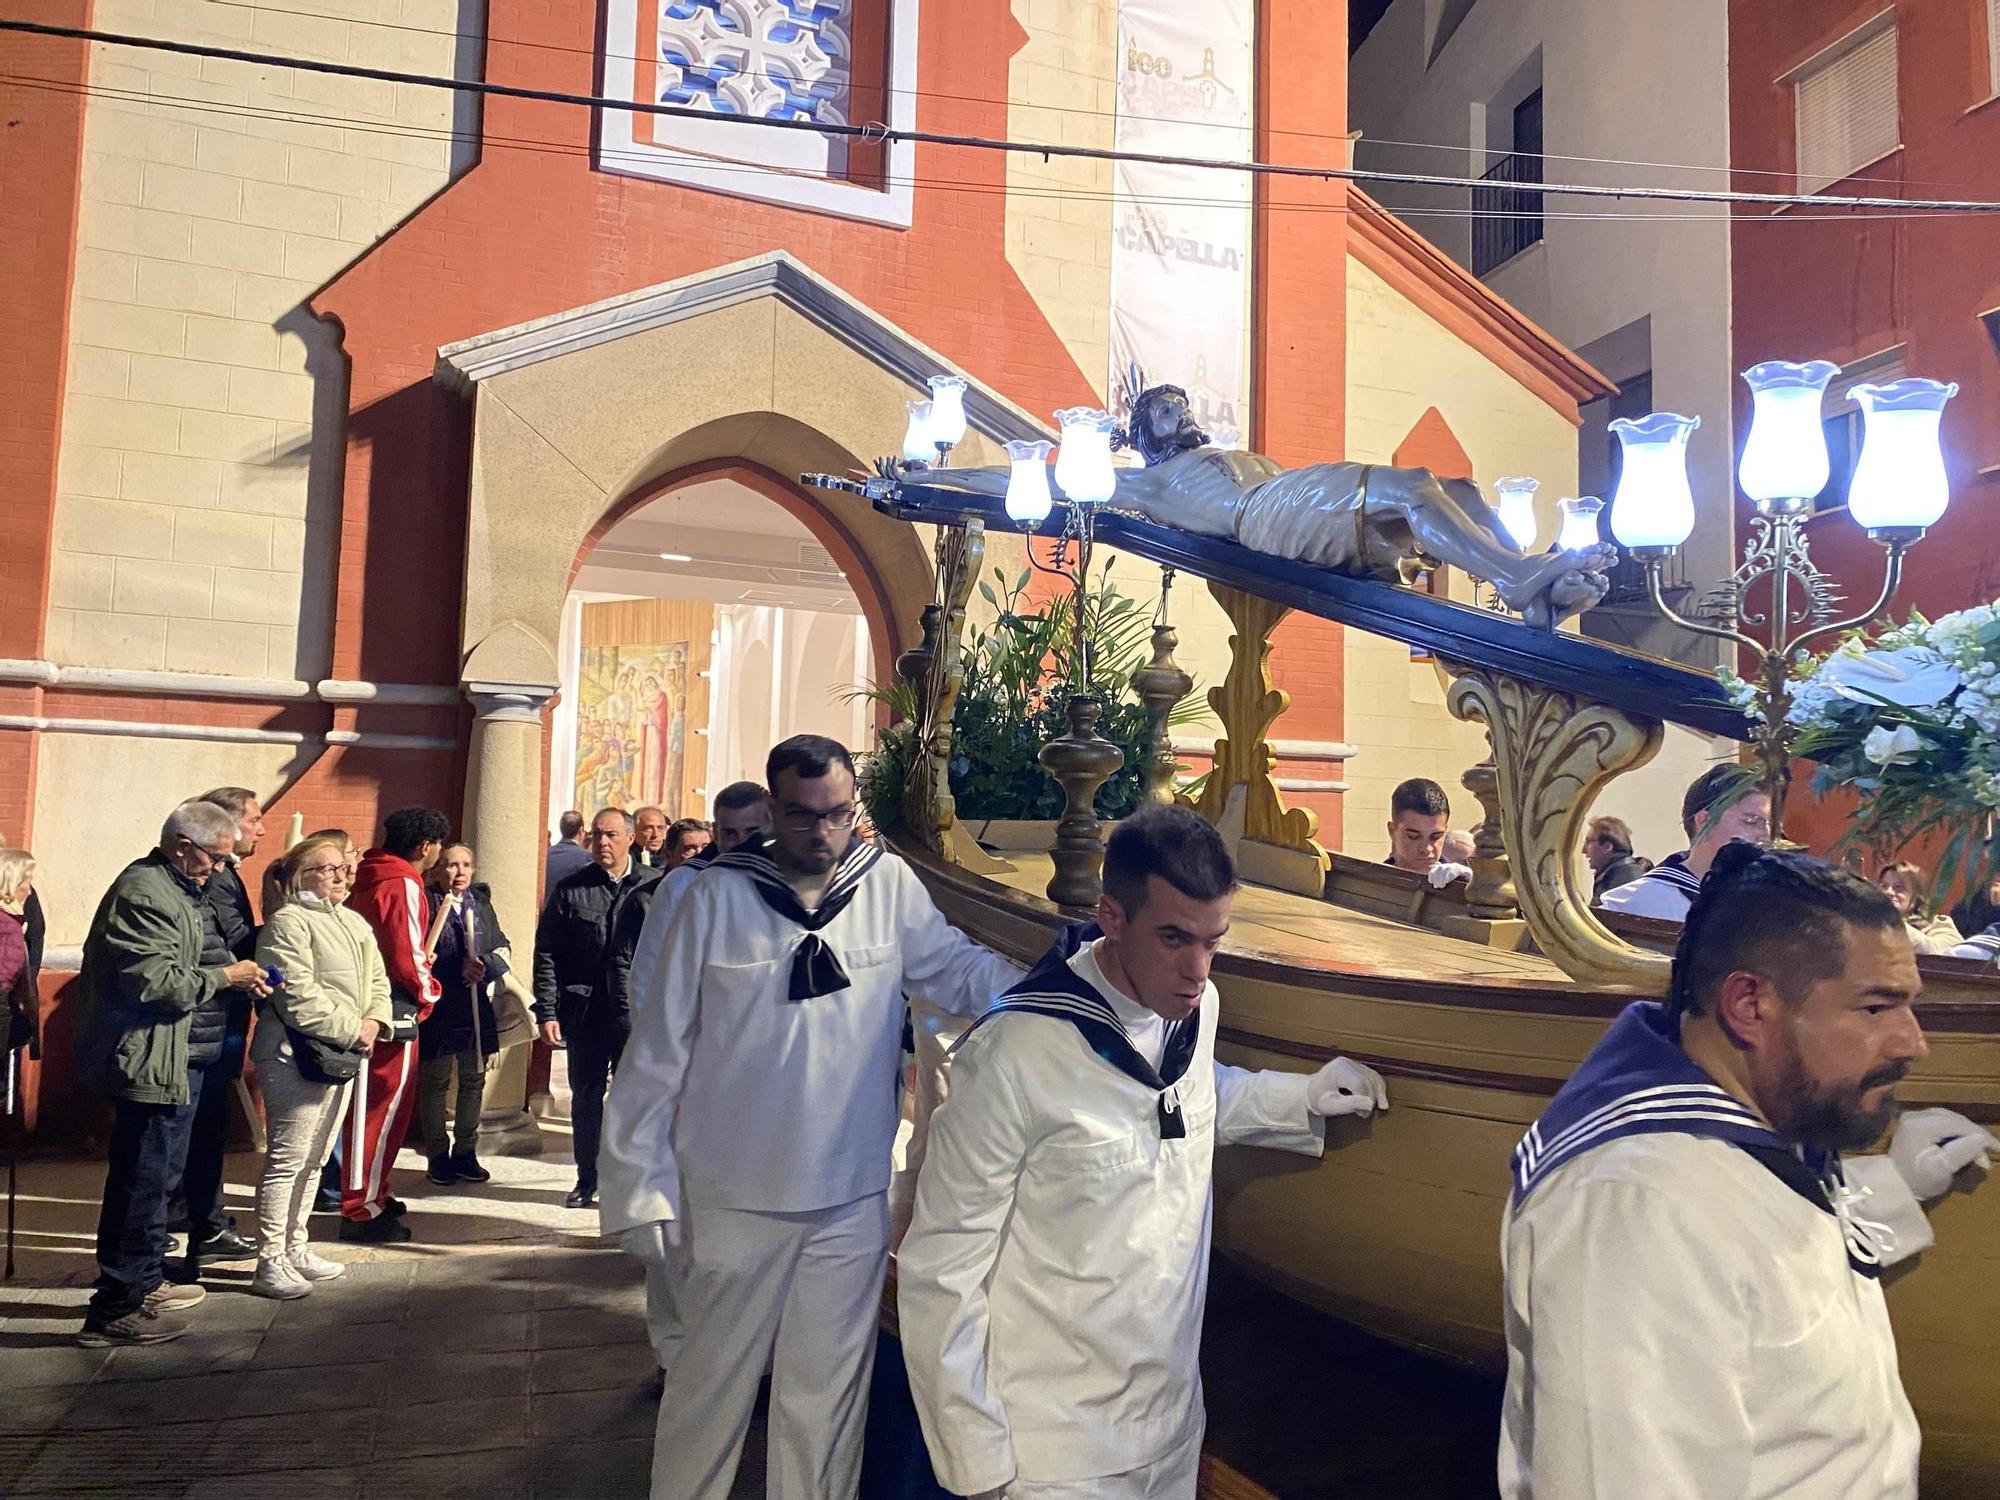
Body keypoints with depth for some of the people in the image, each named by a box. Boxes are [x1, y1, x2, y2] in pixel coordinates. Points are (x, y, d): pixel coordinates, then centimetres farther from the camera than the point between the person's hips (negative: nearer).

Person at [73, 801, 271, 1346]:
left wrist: (238, 978, 10)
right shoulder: (143, 893, -19)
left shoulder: (173, 888, 15)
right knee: (141, 1183, -4)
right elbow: (156, 982, -25)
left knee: (158, 1176, 21)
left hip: (170, 1055, 11)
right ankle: (114, 1310, 6)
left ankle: (144, 1283, 35)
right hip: (146, 1061, -11)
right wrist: (224, 977, -13)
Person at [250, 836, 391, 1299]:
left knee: (314, 1159, 15)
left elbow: (377, 980, 16)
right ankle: (270, 1264, 3)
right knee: (288, 1159, -5)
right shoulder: (288, 923, -12)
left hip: (343, 1056, 9)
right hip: (296, 1056, -9)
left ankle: (295, 1249, 26)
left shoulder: (354, 924, 16)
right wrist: (352, 1030, -16)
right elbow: (299, 998, -19)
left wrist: (374, 1022, -3)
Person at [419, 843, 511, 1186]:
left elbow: (502, 949, 9)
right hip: (437, 1006, -4)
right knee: (435, 1082, 6)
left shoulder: (481, 903, 10)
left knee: (473, 1079, 11)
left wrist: (485, 965, -11)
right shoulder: (426, 904, -4)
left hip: (477, 1007, 4)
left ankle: (466, 1152, 22)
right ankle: (438, 1155, 17)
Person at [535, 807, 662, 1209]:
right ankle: (587, 1180, 25)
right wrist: (547, 1011, -3)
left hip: (638, 1013, -2)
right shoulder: (570, 890, 4)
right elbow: (546, 954, 4)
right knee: (585, 1098, 12)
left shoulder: (654, 887, 0)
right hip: (585, 1010, 2)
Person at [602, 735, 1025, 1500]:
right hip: (732, 1201, -1)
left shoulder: (890, 884, -4)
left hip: (851, 1200, 2)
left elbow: (960, 969, -2)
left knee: (827, 1395, 17)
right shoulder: (716, 896, -9)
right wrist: (642, 1190, -5)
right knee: (710, 1388, 18)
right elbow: (657, 1054, -6)